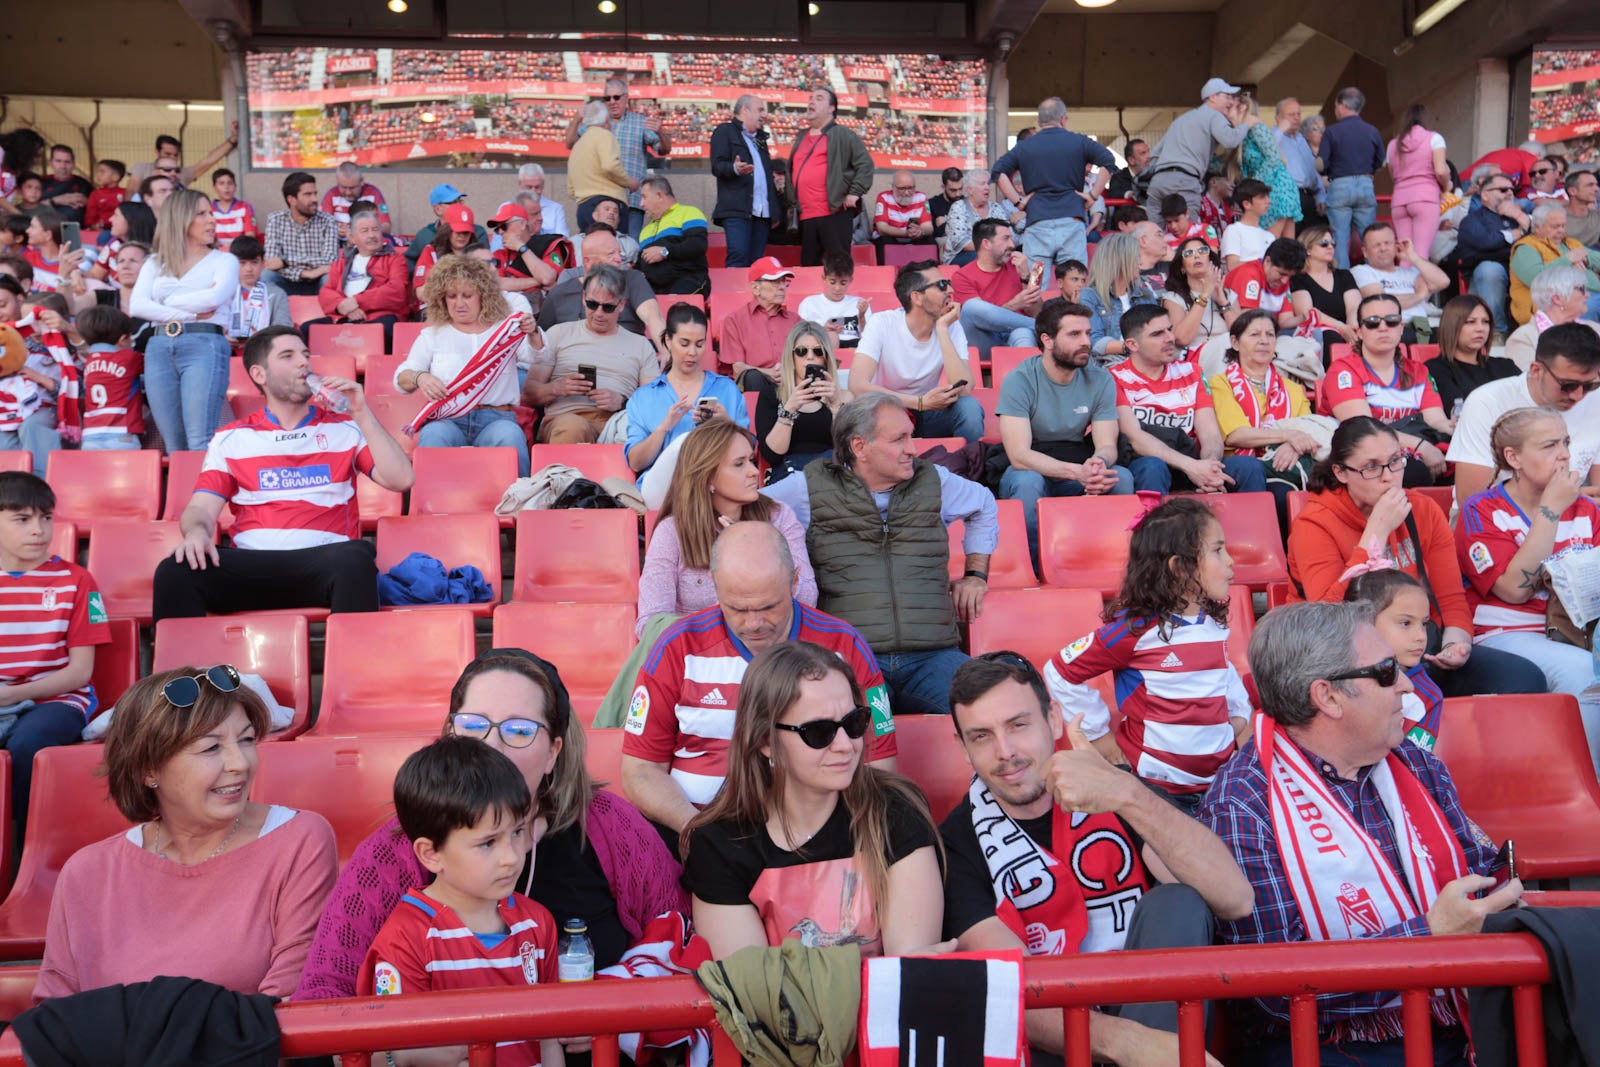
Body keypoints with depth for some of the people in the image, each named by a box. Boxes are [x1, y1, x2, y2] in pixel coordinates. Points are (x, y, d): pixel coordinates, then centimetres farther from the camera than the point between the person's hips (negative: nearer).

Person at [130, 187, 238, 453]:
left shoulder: (224, 260, 12)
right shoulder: (154, 264, 20)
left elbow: (215, 297, -8)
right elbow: (136, 306, 3)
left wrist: (167, 303, 2)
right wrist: (190, 314, -5)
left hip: (205, 345, -4)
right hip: (159, 349, 4)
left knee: (200, 443, -16)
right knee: (174, 446, 1)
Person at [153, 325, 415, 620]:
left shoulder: (345, 428, 15)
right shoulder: (230, 438, 17)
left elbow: (400, 481, 3)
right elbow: (201, 508, 8)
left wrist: (362, 414, -1)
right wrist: (196, 532, -16)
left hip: (325, 561, -1)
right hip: (251, 564, 2)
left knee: (354, 558, -37)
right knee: (176, 571, -28)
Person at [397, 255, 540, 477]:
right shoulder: (432, 334, 21)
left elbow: (536, 355, 0)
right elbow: (401, 378, 13)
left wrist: (532, 333, -24)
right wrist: (420, 378, -13)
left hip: (497, 418, -1)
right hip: (447, 419, 1)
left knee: (510, 436, -36)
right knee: (434, 434, -36)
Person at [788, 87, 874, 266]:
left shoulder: (842, 134, 2)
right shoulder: (801, 137, 22)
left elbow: (865, 163, -5)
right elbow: (792, 170, 30)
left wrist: (855, 192, -11)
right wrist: (793, 200, 20)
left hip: (834, 213, -7)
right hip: (805, 215, 7)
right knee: (808, 265, 8)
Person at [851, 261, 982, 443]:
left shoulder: (951, 328, -7)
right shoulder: (882, 324, -16)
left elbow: (964, 390, -22)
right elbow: (857, 385, -28)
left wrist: (942, 329, -22)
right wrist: (922, 402, -31)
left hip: (928, 415, 3)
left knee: (970, 406, -26)